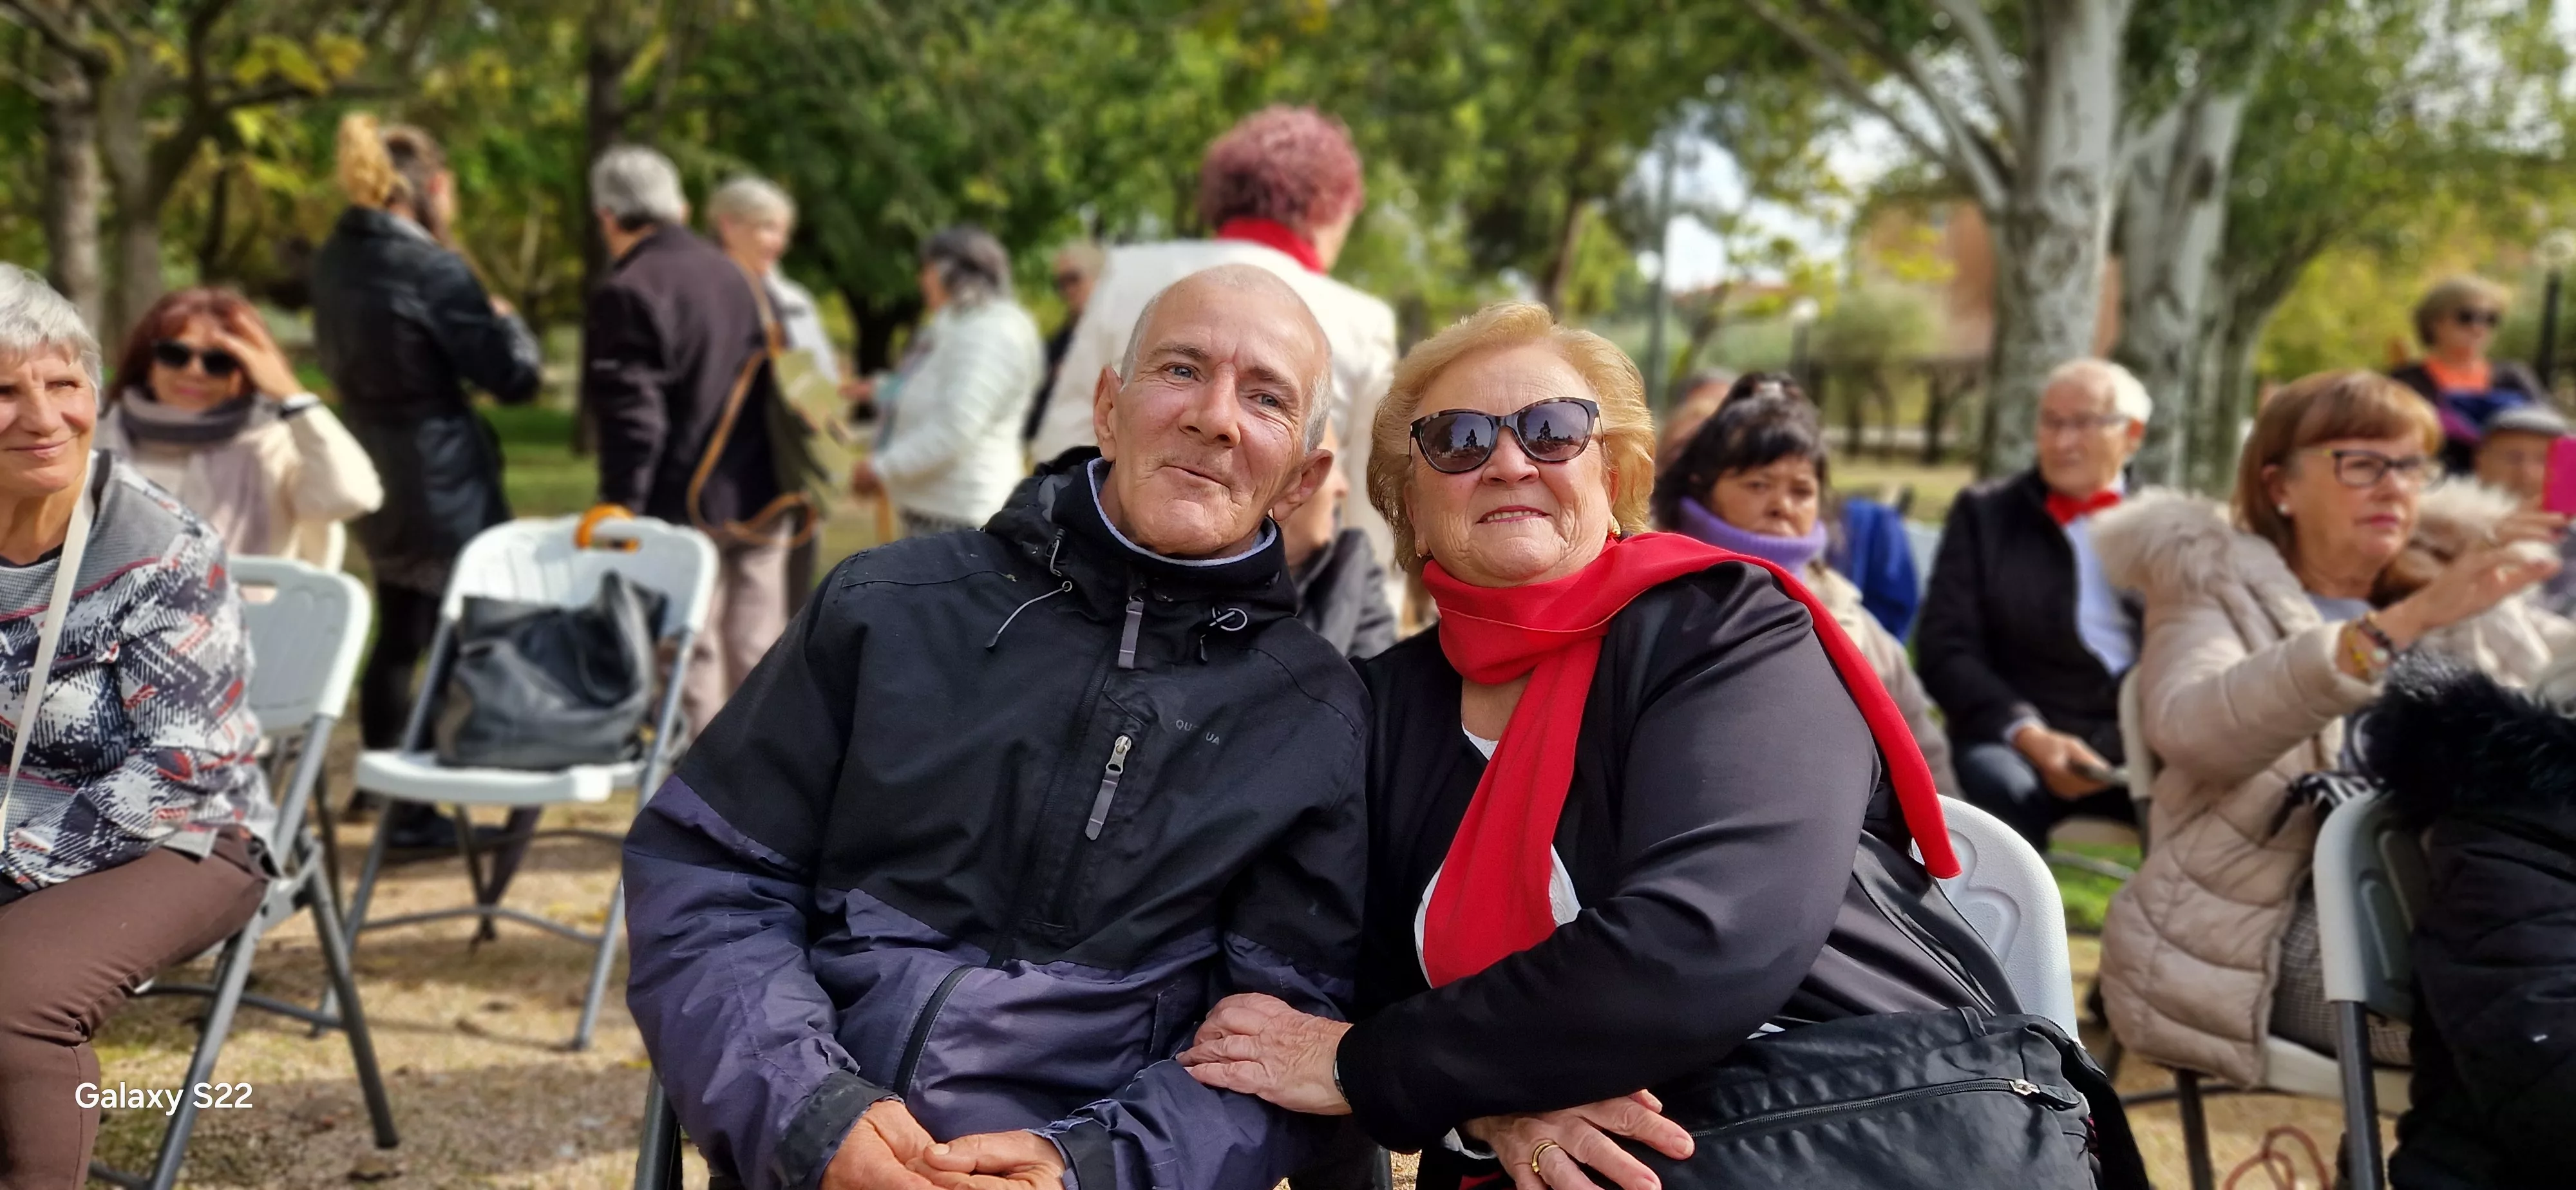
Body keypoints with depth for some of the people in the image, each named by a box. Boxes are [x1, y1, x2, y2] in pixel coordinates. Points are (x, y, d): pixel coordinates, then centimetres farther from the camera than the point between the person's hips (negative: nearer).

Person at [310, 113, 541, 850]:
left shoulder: (335, 262, 5)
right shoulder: (429, 269, -19)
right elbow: (513, 377, -15)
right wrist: (507, 322, 5)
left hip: (378, 484, 8)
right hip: (443, 489, -8)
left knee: (397, 640, 19)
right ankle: (416, 809, 3)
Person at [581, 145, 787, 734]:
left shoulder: (627, 292, -11)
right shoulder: (735, 276, 13)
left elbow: (632, 415, -17)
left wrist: (620, 506, -14)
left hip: (685, 506, -7)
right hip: (762, 502, 7)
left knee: (691, 662, 0)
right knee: (758, 652, 14)